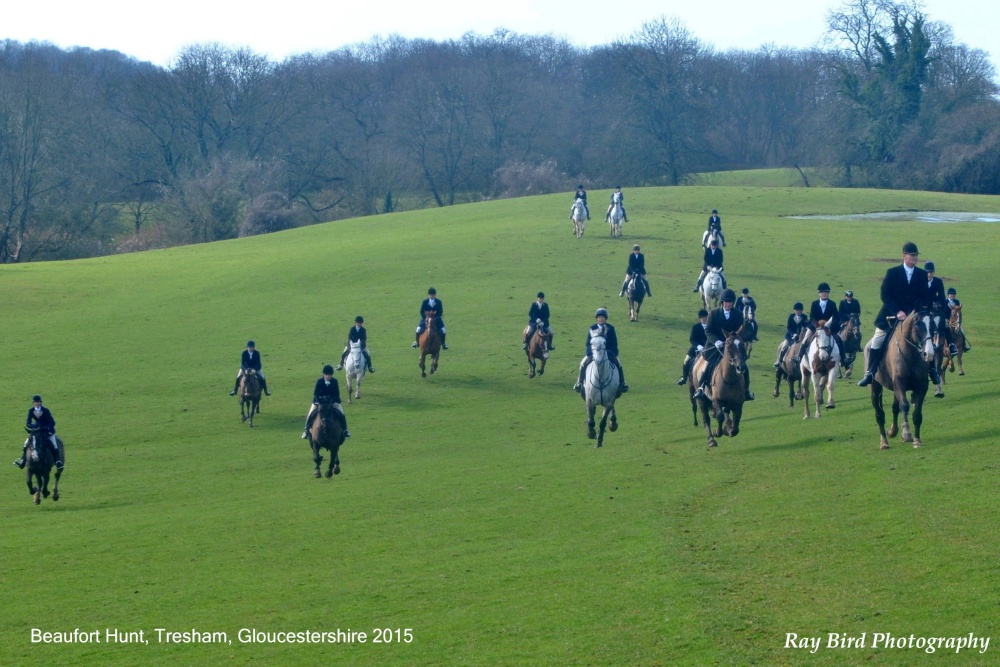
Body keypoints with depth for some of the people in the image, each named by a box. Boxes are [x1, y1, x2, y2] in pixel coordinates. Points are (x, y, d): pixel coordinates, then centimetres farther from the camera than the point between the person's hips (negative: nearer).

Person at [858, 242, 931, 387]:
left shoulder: (922, 275, 3)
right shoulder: (892, 273, -4)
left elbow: (924, 297, 2)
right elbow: (884, 295, -9)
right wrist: (897, 312, -19)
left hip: (913, 315, 2)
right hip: (891, 315, -2)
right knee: (876, 342, -6)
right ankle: (870, 373, 1)